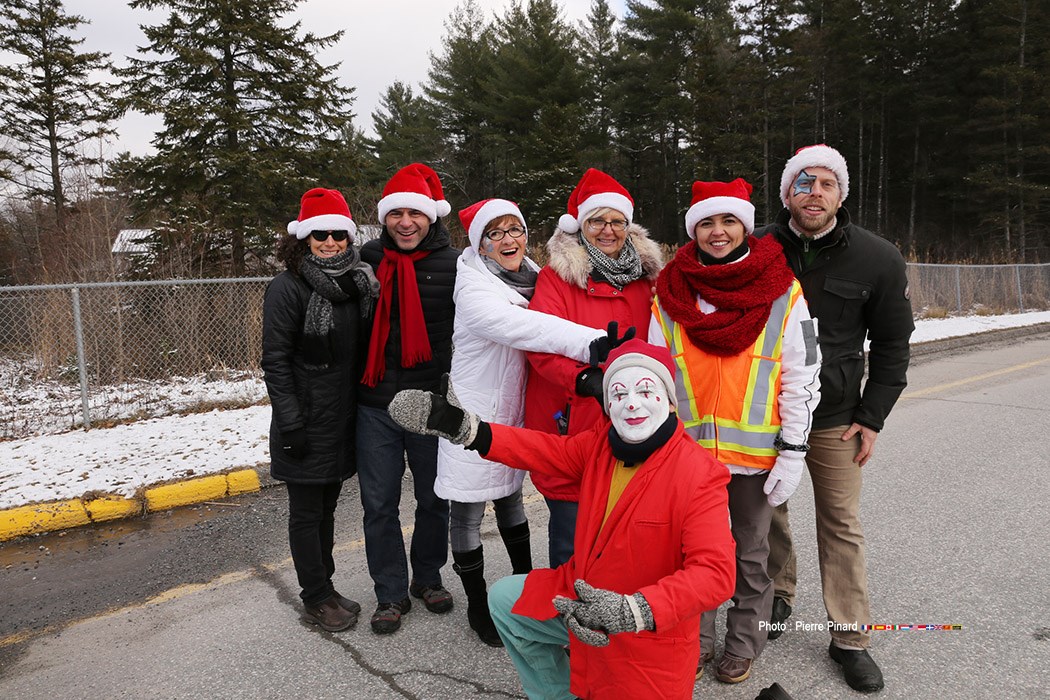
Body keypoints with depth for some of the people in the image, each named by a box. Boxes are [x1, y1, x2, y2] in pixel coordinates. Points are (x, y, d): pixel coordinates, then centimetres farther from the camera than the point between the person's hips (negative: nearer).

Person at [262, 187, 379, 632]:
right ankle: (316, 599, 21)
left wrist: (364, 408, 12)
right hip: (306, 422, -6)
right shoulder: (288, 288, -13)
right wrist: (291, 424, -18)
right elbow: (275, 361, -14)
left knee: (327, 506, 17)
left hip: (343, 420, 6)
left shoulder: (357, 283, 6)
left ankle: (324, 588, 31)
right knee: (306, 512, 7)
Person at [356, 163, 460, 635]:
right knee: (379, 504, 7)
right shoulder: (368, 260, 3)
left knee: (435, 498, 13)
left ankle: (428, 577, 35)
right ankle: (391, 593, 24)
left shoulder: (452, 264, -4)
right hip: (375, 405, 1)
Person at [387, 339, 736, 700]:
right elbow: (543, 449, -6)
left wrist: (632, 612, -43)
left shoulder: (699, 475, -26)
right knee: (504, 600, 13)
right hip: (582, 600, 6)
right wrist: (462, 427, -18)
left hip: (649, 627, -5)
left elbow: (715, 573, -32)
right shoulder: (600, 442, -7)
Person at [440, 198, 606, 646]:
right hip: (474, 419, -6)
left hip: (514, 413, 7)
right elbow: (524, 328, -36)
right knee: (467, 510, 7)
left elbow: (537, 332, 3)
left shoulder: (531, 277, 3)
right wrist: (592, 342, -47)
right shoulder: (474, 290, -20)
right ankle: (477, 605, 27)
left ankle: (524, 583, 42)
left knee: (510, 495, 23)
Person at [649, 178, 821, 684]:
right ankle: (695, 640, 34)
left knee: (750, 552, 15)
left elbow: (801, 379, -4)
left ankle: (743, 644, 35)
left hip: (755, 452, -1)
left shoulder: (782, 292, -5)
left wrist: (792, 453, -6)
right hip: (688, 449, 2)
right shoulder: (669, 293, 0)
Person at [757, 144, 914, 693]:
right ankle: (778, 597, 35)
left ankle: (850, 637, 20)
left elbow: (892, 343, 2)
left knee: (842, 525, 6)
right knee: (767, 513, 12)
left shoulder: (878, 260, -5)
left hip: (835, 419, -1)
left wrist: (872, 417, -3)